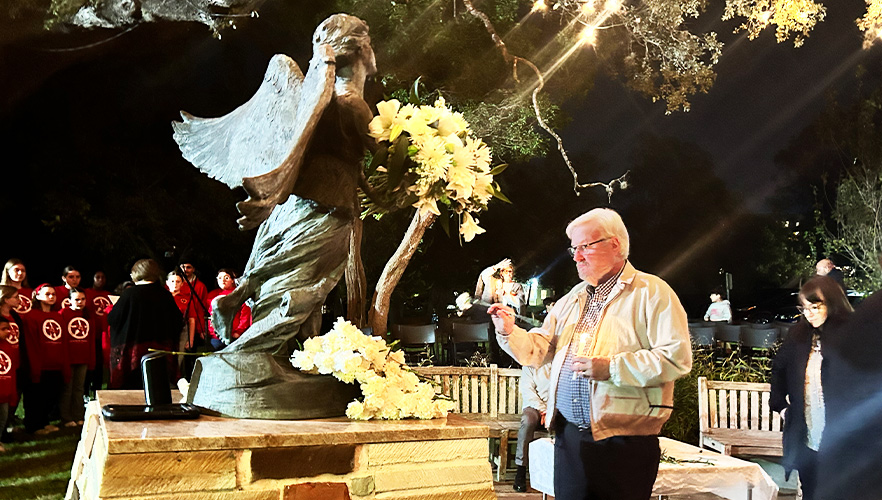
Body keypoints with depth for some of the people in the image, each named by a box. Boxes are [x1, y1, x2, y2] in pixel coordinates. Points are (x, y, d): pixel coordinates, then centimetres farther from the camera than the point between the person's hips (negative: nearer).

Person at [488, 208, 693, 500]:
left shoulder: (651, 292, -5)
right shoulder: (572, 299, 18)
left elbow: (677, 358, -15)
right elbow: (538, 350, 16)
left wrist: (611, 368, -21)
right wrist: (510, 332, -4)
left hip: (624, 440, -6)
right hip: (569, 435, 6)